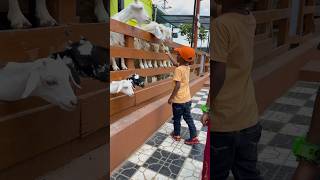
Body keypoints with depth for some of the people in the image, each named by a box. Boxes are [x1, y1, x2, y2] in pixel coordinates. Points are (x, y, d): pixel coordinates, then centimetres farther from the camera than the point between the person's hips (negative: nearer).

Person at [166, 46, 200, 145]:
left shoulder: (178, 70, -21)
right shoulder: (187, 67, 3)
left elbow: (177, 86, -24)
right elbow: (175, 63, 22)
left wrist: (171, 98, -15)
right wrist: (169, 54, 31)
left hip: (179, 100, -7)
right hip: (187, 99, 7)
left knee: (177, 119, 13)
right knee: (188, 118, 15)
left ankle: (176, 135, 30)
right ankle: (194, 137, 16)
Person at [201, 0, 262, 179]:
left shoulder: (220, 25, -20)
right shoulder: (250, 19, 1)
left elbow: (218, 74, -21)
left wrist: (205, 108, -10)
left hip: (222, 122, -6)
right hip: (249, 119, 7)